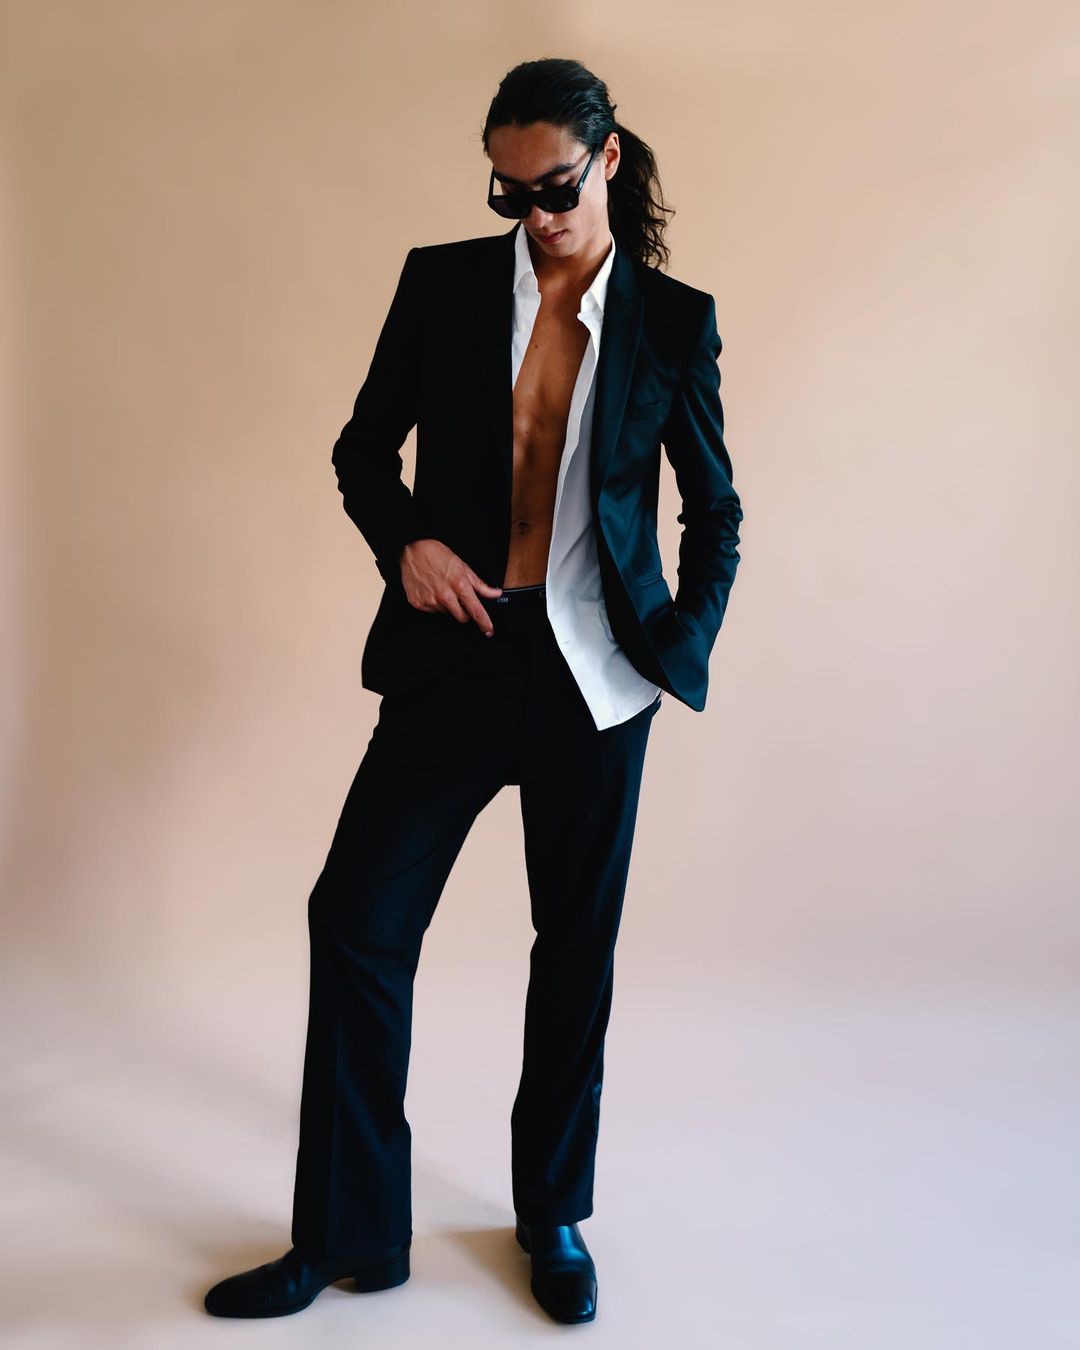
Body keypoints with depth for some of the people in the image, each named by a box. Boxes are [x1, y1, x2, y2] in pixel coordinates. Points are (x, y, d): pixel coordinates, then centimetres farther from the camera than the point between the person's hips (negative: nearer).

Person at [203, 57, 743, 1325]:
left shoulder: (674, 319, 1)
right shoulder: (442, 282, 3)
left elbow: (716, 508, 10)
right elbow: (362, 448, 9)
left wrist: (690, 641, -1)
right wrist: (406, 542, -10)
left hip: (595, 669, 0)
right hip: (456, 652, 1)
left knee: (577, 943, 9)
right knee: (357, 919, -3)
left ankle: (553, 1218, 29)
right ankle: (347, 1232, 15)